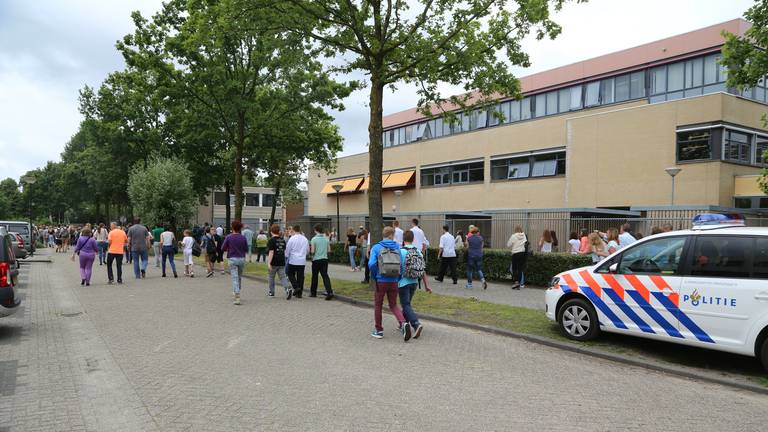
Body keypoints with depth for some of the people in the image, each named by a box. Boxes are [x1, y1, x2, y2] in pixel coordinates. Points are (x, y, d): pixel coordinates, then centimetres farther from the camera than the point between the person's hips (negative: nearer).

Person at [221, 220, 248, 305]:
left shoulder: (229, 237, -8)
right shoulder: (243, 238, -3)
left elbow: (223, 248, -3)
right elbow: (246, 249, 3)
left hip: (232, 259, -2)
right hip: (242, 259, 2)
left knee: (235, 278, -4)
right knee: (239, 277, 20)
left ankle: (237, 298, -13)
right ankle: (236, 292, 34)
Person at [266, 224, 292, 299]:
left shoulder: (271, 240, -11)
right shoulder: (283, 239, 8)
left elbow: (271, 252, -17)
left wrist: (269, 263, -18)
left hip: (274, 262, -4)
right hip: (282, 262, 4)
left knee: (271, 277, 14)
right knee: (282, 277, 1)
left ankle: (271, 292, 26)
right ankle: (288, 288, -22)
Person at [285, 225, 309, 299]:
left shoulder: (292, 239, -9)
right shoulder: (305, 239, 4)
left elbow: (287, 249, -3)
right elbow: (308, 250, 14)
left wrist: (286, 257, 13)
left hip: (293, 260, -4)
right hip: (302, 261, 4)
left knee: (291, 274, 13)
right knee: (300, 276, 7)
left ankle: (296, 287, -7)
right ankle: (299, 293, 9)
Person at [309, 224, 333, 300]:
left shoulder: (314, 239, -10)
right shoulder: (326, 239, 3)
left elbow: (312, 251, -11)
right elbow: (329, 250, 7)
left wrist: (310, 250, 10)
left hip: (316, 259, -3)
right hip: (325, 259, 3)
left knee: (314, 276, 11)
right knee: (325, 275, 0)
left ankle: (313, 292, 23)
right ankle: (329, 292, -15)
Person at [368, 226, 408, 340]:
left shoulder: (376, 247, -4)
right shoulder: (397, 248, 2)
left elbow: (371, 264, -16)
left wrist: (374, 277, 1)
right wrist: (399, 279, 6)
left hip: (381, 281, -2)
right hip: (394, 282, 2)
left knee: (378, 305, 15)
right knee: (393, 305, 16)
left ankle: (378, 330, 23)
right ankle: (403, 323, -7)